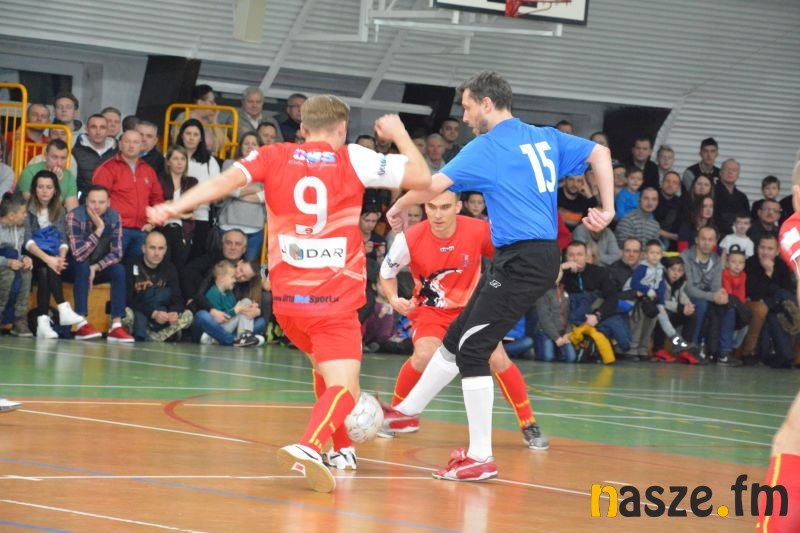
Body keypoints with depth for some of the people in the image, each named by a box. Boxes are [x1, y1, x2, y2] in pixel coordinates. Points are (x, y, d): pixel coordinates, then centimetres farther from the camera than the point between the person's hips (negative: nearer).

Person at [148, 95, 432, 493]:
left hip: (286, 298, 4)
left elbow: (226, 180, -12)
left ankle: (341, 449, 36)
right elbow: (421, 178, 0)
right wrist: (399, 134, 16)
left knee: (326, 366, 30)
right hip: (334, 300, -4)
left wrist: (175, 207, -19)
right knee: (342, 389, -11)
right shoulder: (353, 160, -1)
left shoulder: (274, 157, 4)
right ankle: (307, 446, -39)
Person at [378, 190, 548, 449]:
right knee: (424, 356, -27)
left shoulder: (479, 231, -23)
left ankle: (529, 425, 1)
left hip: (472, 305, 1)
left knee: (498, 359, -15)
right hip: (430, 308, -1)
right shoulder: (410, 238, -23)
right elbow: (386, 273, -5)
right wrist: (394, 299, -23)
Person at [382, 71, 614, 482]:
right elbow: (599, 153, 12)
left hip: (524, 260, -9)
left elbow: (434, 185, -17)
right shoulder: (545, 138, 13)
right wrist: (607, 209, 8)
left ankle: (481, 458, -8)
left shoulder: (487, 147, -10)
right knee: (456, 337, 18)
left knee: (472, 349, -8)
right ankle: (407, 410, 32)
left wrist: (398, 207, 1)